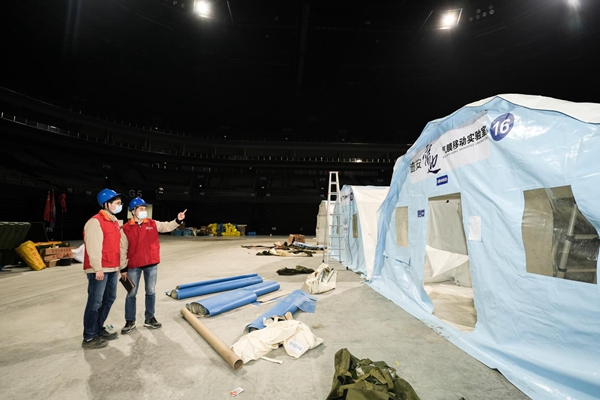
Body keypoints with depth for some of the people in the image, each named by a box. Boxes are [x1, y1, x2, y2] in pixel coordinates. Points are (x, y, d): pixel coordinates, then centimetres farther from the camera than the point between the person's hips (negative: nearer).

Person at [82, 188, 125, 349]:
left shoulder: (114, 221, 14)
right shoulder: (95, 221, -15)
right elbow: (93, 247, -20)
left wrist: (118, 266, 19)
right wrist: (98, 268, -20)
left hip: (112, 269, 9)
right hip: (99, 270, -9)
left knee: (109, 299, 16)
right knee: (95, 303, 0)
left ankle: (99, 330, 31)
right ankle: (89, 338, 13)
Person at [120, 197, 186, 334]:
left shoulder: (153, 224, 2)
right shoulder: (126, 228, -6)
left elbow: (167, 226, -8)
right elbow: (123, 249, -4)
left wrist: (178, 220, -28)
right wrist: (123, 268, -3)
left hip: (151, 264, 2)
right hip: (133, 266, -2)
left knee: (151, 292, 12)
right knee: (131, 294, 11)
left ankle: (149, 319, 28)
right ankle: (130, 321, 27)